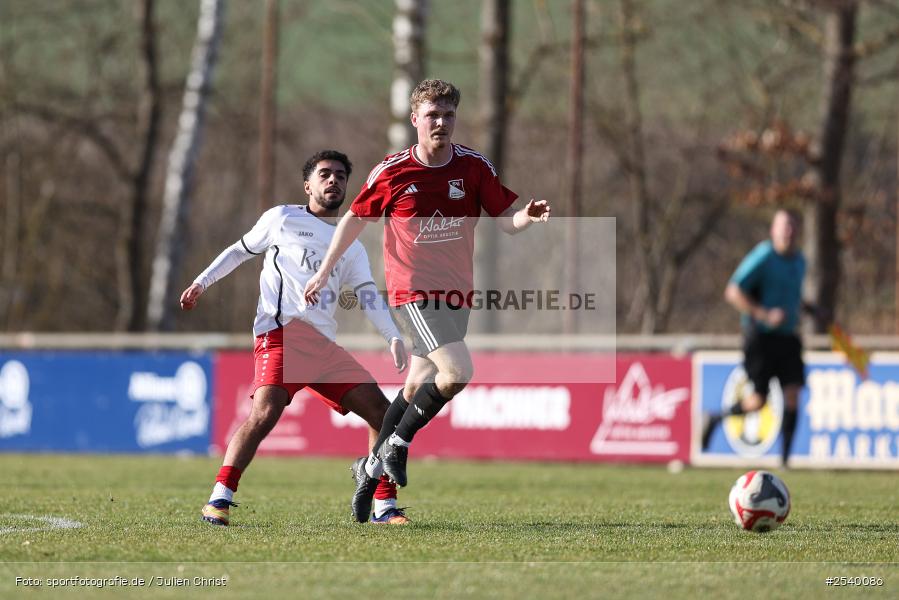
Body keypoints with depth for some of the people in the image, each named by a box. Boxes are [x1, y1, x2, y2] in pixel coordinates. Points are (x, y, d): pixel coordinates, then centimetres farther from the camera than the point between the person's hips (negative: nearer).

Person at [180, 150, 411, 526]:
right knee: (265, 412, -29)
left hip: (326, 346, 5)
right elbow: (241, 250, 25)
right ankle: (219, 499, -26)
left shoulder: (352, 248, 23)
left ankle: (384, 507, 9)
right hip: (281, 333, -5)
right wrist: (202, 282, 17)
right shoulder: (282, 219, 14)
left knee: (382, 413, -2)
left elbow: (368, 298, 12)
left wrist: (394, 337, -4)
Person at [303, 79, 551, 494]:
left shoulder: (474, 167, -1)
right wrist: (323, 272, 11)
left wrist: (529, 218, -23)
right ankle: (398, 443, -3)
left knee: (418, 386, 12)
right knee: (457, 371, -22)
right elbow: (355, 219, 6)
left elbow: (505, 221, 0)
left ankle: (376, 462, 31)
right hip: (413, 291, -5)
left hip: (456, 293, 5)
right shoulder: (391, 172, -7)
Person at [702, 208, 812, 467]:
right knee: (758, 401, -5)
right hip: (760, 336, -6)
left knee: (792, 393, -8)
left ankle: (786, 457, -3)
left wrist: (804, 306, 10)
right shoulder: (763, 257, -12)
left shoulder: (799, 261, 11)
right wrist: (765, 315, -24)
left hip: (787, 336, 6)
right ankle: (714, 419, 22)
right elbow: (733, 292, -16)